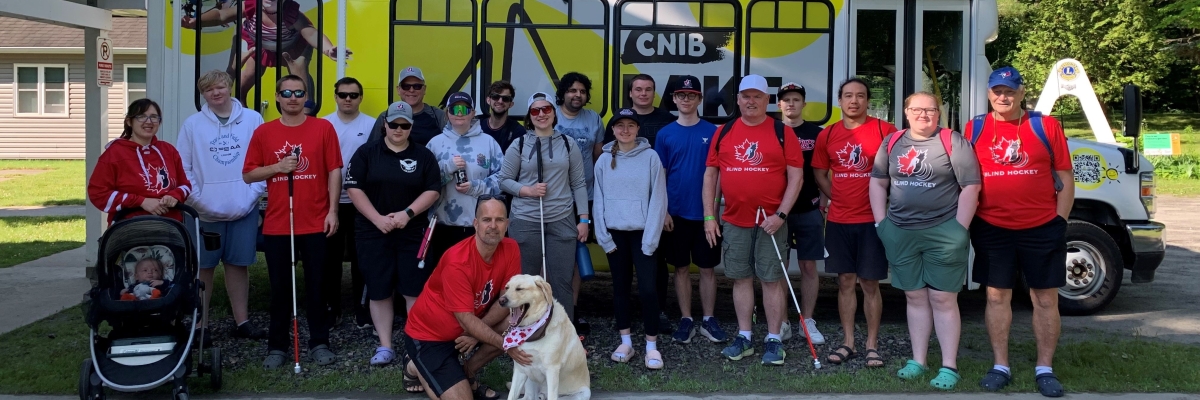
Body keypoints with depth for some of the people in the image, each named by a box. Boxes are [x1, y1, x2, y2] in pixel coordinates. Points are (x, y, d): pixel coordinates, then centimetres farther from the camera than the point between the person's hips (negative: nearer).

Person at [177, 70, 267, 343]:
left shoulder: (253, 120, 2)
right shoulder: (192, 124, 2)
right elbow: (183, 167, 2)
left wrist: (256, 191, -6)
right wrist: (196, 198, -7)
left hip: (244, 207, 1)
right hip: (206, 210, 0)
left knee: (238, 264, 9)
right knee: (204, 267, 6)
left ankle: (242, 321, 18)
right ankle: (200, 324, 13)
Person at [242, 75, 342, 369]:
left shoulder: (323, 128, 1)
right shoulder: (263, 132, 5)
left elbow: (334, 171, 0)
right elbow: (248, 175, 6)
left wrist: (333, 210, -6)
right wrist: (277, 167, -11)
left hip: (315, 223, -1)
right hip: (277, 225, 1)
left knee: (316, 286, 7)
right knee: (280, 288, 8)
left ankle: (319, 343, 17)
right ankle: (277, 347, 17)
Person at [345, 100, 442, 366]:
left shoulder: (423, 156, 5)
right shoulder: (367, 153, 3)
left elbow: (433, 191, 0)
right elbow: (354, 188, -2)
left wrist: (407, 213, -13)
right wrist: (377, 218, -12)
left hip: (413, 233, 0)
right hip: (374, 233, 0)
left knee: (415, 290, -2)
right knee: (379, 291, 3)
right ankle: (385, 346, 12)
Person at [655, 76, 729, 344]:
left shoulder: (712, 132, 0)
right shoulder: (665, 134, 2)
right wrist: (663, 211, -4)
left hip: (705, 213, 0)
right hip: (676, 213, 1)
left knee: (707, 268, 6)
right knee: (681, 267, 8)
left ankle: (708, 320, 16)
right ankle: (686, 320, 18)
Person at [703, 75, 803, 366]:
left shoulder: (782, 133, -1)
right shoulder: (724, 133, 7)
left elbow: (796, 177, -4)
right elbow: (710, 175, 9)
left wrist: (780, 215, -12)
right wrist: (709, 216, 4)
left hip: (771, 222, -3)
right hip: (734, 221, 3)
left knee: (771, 280, 1)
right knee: (741, 279, 10)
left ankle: (774, 341, 10)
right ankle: (744, 338, 20)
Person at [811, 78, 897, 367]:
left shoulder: (884, 130, -4)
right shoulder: (828, 135, 6)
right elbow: (819, 173, 15)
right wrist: (838, 198, 3)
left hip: (872, 220, -3)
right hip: (838, 221, 3)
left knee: (870, 283, 2)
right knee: (845, 281, 9)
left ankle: (872, 345, 12)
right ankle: (848, 342, 18)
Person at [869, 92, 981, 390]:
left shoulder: (953, 142, -4)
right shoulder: (892, 142, 9)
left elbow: (970, 187, -7)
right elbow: (878, 182, 14)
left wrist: (959, 229, -12)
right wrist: (881, 222, 5)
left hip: (943, 233, -4)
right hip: (900, 234, 4)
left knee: (943, 300, 0)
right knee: (915, 298, 12)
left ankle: (949, 366, 6)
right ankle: (917, 361, 20)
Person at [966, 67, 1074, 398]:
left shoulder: (1046, 126, 1)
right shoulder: (975, 129, 4)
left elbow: (1066, 178, 4)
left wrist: (1061, 221, -2)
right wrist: (966, 221, 0)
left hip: (1042, 228, -1)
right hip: (991, 229, 1)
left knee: (1045, 299, 5)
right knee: (997, 296, 7)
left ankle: (1045, 369, 15)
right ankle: (1000, 366, 17)